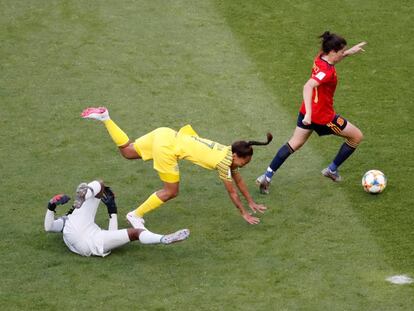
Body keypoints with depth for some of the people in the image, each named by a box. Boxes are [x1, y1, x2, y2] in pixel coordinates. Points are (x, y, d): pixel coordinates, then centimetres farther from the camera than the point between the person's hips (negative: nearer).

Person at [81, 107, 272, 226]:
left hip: (166, 135, 8)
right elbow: (232, 192, 0)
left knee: (127, 151, 22)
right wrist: (244, 214, 10)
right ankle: (136, 215, 8)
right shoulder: (224, 162, -10)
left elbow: (238, 180, 25)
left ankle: (104, 118, 14)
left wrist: (252, 203, 32)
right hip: (167, 147, -8)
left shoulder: (230, 153, 12)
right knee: (171, 192, 0)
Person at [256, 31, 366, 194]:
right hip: (323, 116, -9)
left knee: (295, 143, 22)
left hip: (308, 111, 9)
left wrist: (348, 52, 17)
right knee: (357, 137, 10)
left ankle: (267, 177, 17)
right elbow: (308, 86, -43)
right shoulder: (327, 71, -29)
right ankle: (332, 170, 21)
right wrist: (309, 113, -50)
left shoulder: (320, 58, -3)